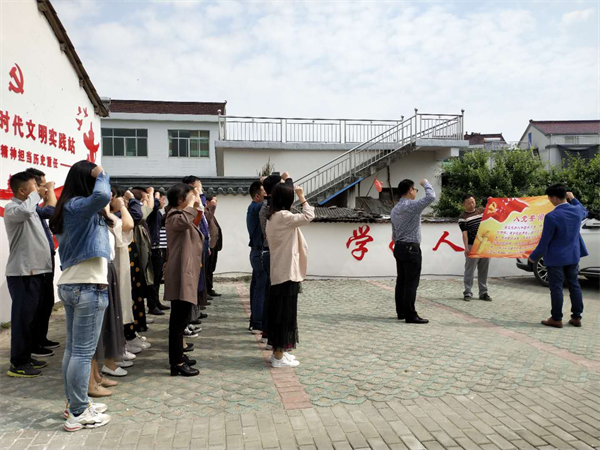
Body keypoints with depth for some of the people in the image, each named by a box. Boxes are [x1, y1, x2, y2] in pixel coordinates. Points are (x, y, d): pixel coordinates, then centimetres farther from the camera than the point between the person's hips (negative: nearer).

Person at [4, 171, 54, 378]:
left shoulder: (30, 208, 17)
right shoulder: (11, 208, -11)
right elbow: (25, 211, -32)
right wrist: (36, 194, -19)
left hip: (35, 271, 9)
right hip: (22, 273, -9)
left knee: (33, 317, 15)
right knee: (23, 318, -4)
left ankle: (27, 356, 26)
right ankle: (18, 364, 5)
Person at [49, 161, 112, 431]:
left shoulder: (69, 208, 15)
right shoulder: (79, 205, -14)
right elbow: (102, 196, -33)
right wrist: (101, 175, -16)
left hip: (70, 285, 10)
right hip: (88, 287, -10)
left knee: (73, 349, 15)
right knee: (83, 352, -3)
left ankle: (75, 404, 26)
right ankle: (79, 414, 5)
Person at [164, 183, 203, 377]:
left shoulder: (182, 215, 21)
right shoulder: (175, 215, -11)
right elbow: (184, 222, -36)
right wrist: (192, 204, -23)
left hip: (186, 273, 11)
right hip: (180, 274, -11)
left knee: (181, 317, 16)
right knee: (179, 318, -9)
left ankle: (178, 356, 26)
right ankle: (177, 363, -5)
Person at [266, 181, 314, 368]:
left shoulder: (273, 216, 12)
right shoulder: (282, 216, -18)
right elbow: (308, 216, -22)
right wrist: (302, 197, -12)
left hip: (281, 272, 10)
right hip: (286, 272, -10)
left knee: (280, 312, 14)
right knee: (284, 313, -3)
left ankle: (278, 352, 23)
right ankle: (279, 356, 5)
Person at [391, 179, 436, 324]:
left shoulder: (395, 209, 15)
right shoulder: (411, 205, -13)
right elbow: (431, 197, -19)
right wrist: (425, 183, -1)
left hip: (399, 247, 9)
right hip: (411, 248, -9)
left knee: (401, 281, 11)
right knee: (411, 283, -7)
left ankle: (401, 312, 16)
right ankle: (410, 315, -5)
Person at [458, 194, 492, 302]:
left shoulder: (482, 210, 10)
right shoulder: (463, 217, -4)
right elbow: (464, 233, -10)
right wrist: (466, 247, -17)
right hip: (472, 246, -5)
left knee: (484, 271, 10)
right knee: (470, 271, 0)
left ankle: (483, 293, 18)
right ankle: (468, 293, 7)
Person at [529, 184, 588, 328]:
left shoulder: (551, 216, -23)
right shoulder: (577, 210, -4)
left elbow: (544, 242, -17)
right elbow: (584, 212, 26)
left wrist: (534, 257, -4)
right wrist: (573, 199, 24)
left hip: (556, 257, -6)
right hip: (573, 256, 7)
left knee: (556, 288, 2)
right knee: (574, 285, 14)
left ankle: (556, 319, 8)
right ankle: (576, 317, 21)